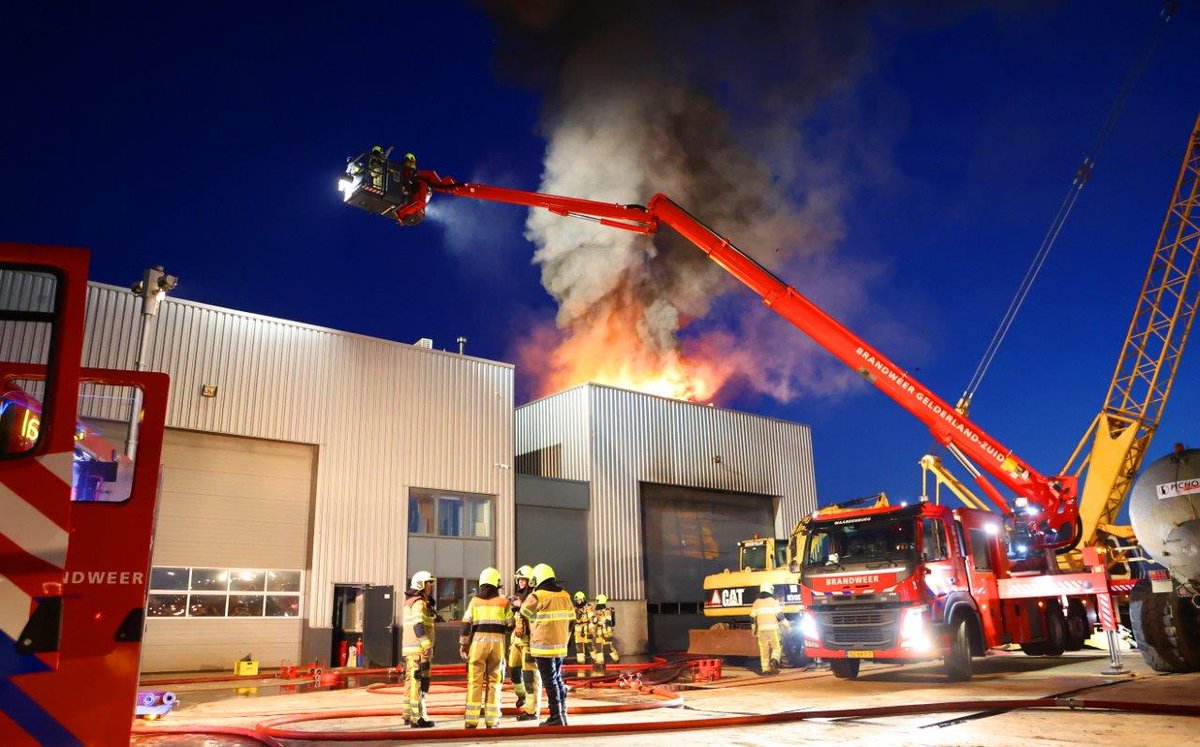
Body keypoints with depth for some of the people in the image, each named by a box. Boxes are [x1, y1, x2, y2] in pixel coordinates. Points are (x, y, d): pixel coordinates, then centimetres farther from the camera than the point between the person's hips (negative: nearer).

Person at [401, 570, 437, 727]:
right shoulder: (419, 603, -14)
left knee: (412, 682, 15)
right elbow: (418, 626, -25)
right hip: (418, 649, -10)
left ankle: (409, 715, 23)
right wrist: (428, 647, -30)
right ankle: (417, 718, -7)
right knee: (419, 683, -7)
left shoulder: (410, 602, 17)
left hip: (409, 649, 10)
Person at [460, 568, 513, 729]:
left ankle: (472, 720, 0)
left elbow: (466, 624, -2)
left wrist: (463, 644, 4)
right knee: (494, 682, 9)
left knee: (475, 681, 3)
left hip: (478, 640, -1)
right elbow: (510, 625, 3)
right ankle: (491, 720, 10)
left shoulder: (475, 601, 3)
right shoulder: (503, 602, 3)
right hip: (498, 642, 1)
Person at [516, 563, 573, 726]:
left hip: (544, 646, -6)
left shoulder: (536, 597, -13)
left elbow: (523, 616, 2)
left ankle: (556, 717, 2)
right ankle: (563, 714, 22)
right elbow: (571, 620, 11)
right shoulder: (565, 596, 6)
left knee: (550, 681, 0)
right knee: (558, 679, 18)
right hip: (561, 645, 6)